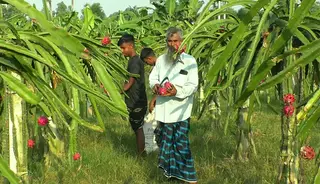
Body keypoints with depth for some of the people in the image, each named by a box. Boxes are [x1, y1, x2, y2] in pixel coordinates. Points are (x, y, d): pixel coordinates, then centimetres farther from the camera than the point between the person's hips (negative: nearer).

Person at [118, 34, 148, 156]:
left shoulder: (134, 62, -18)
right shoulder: (135, 60, 12)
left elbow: (129, 84, -19)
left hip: (137, 103, -9)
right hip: (137, 102, 9)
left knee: (138, 129, 0)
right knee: (137, 129, 15)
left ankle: (140, 155, 9)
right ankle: (141, 153, 22)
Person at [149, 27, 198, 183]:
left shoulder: (190, 61, -7)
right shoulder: (161, 59, 8)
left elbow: (193, 86, -10)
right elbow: (153, 77, 15)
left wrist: (177, 91, -27)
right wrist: (155, 85, -9)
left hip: (180, 110, -5)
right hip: (163, 109, 5)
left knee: (181, 142, -4)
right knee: (166, 140, 16)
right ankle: (170, 170, 33)